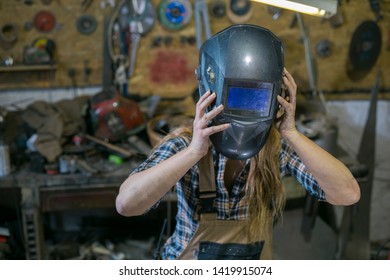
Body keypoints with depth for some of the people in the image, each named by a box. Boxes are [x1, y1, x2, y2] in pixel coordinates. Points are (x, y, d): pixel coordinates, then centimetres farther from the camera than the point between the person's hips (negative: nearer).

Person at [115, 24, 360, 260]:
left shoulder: (280, 149, -14)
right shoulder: (184, 145, -19)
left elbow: (348, 194, -24)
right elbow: (127, 204, -32)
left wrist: (291, 133, -29)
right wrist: (194, 151, -38)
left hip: (252, 271, 1)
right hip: (188, 266, -1)